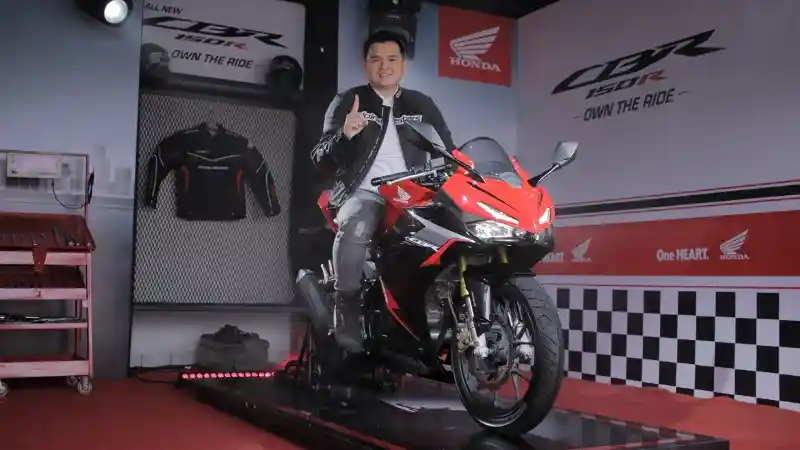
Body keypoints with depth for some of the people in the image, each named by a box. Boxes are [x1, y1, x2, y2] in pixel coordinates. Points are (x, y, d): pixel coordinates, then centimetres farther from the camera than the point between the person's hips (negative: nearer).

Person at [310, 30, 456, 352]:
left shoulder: (421, 105, 19)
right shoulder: (347, 102, 9)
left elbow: (449, 153, 17)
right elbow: (320, 159, 1)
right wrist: (344, 136, -20)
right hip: (365, 193, -3)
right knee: (353, 227, -37)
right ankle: (347, 310, -23)